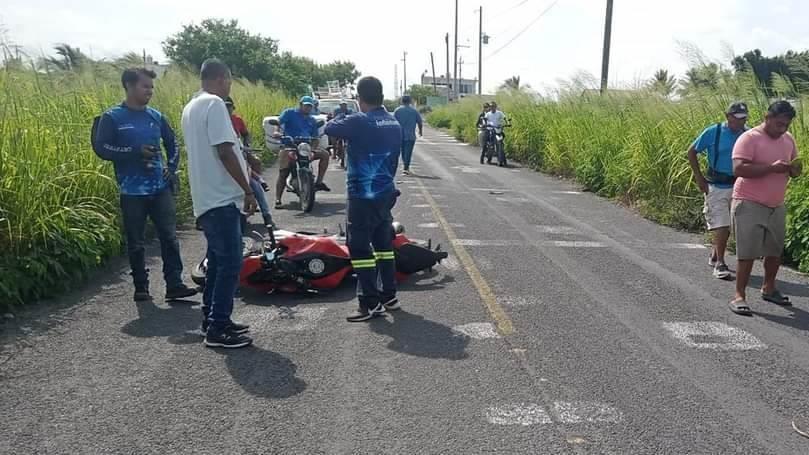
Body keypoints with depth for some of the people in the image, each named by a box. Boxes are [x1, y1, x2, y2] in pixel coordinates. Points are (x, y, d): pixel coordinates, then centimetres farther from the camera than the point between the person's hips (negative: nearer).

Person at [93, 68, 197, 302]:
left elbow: (172, 144, 22)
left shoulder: (155, 116, 11)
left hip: (161, 188, 3)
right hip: (132, 192, -3)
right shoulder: (112, 117, -1)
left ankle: (174, 284, 5)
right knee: (136, 243, 6)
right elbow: (101, 147, -10)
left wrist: (172, 168, 7)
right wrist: (135, 152, -19)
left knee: (169, 237, 0)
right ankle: (141, 287, 18)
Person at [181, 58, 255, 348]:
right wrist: (248, 191, -15)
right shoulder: (214, 104, -12)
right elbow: (224, 151, -19)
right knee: (230, 263, -6)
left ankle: (212, 319, 23)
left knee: (217, 261, 16)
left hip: (206, 199, 10)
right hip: (221, 198, -10)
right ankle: (218, 328, -1)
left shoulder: (191, 107, 18)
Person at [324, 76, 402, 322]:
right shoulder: (394, 123, 7)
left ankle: (371, 303, 0)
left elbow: (329, 128, -7)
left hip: (363, 196, -8)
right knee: (384, 244, 16)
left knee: (359, 247, -2)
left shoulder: (359, 122, -17)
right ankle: (390, 296, 23)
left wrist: (339, 119, 13)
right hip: (387, 193, 8)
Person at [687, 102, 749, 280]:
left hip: (737, 187, 4)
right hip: (716, 187, -4)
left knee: (727, 227, 15)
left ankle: (714, 257, 32)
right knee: (721, 226, -9)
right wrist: (699, 177, -6)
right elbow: (692, 152, -2)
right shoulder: (713, 132, -9)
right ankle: (720, 264, -3)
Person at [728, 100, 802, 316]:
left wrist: (794, 169, -4)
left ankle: (769, 288, 33)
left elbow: (794, 166, 20)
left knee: (775, 250, 15)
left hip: (776, 205, 7)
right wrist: (771, 167, -27)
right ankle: (739, 296, 0)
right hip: (749, 204, -7)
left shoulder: (788, 140, 10)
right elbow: (738, 169, -24)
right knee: (747, 252, -7)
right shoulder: (749, 138, -13)